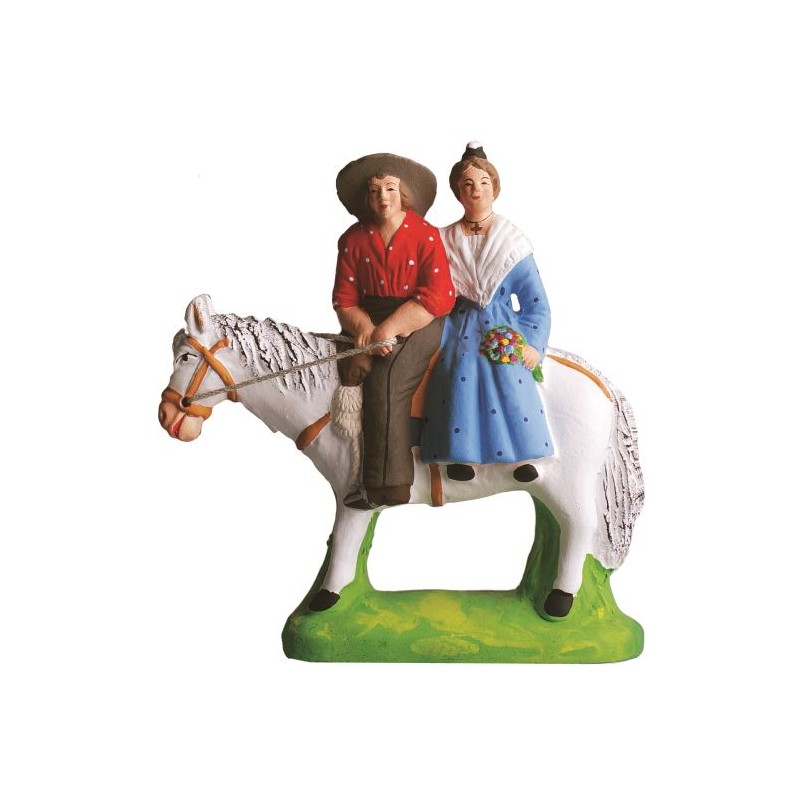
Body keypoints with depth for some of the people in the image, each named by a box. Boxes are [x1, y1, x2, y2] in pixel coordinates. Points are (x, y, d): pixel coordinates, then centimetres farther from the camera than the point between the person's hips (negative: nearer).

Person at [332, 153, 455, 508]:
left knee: (386, 378, -28)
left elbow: (437, 298, -13)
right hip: (368, 322, 4)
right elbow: (345, 300, 3)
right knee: (354, 368, -25)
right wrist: (366, 330, -18)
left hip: (418, 323, -4)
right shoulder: (353, 239, 8)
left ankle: (388, 485, -23)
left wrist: (388, 330, -21)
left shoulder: (426, 235, -3)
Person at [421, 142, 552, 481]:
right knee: (462, 385, -11)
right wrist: (437, 344, -3)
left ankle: (521, 457, 0)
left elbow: (536, 302, 2)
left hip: (505, 335, -1)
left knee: (511, 389, -11)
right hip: (462, 334, 1)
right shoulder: (444, 243, 5)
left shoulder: (513, 243, 2)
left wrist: (533, 344, -7)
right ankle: (460, 456, 0)